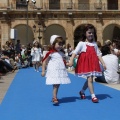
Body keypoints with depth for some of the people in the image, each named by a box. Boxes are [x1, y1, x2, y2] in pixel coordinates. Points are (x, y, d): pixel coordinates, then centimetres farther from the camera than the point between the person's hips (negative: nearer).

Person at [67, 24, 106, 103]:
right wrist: (71, 61, -25)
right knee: (90, 79, -8)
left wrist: (103, 63, 5)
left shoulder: (94, 44, 11)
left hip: (93, 63, 5)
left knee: (89, 79, 11)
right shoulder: (82, 43, -4)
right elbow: (75, 52, -12)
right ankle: (93, 96, -4)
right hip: (85, 63, -5)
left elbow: (98, 54, 10)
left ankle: (82, 91, 33)